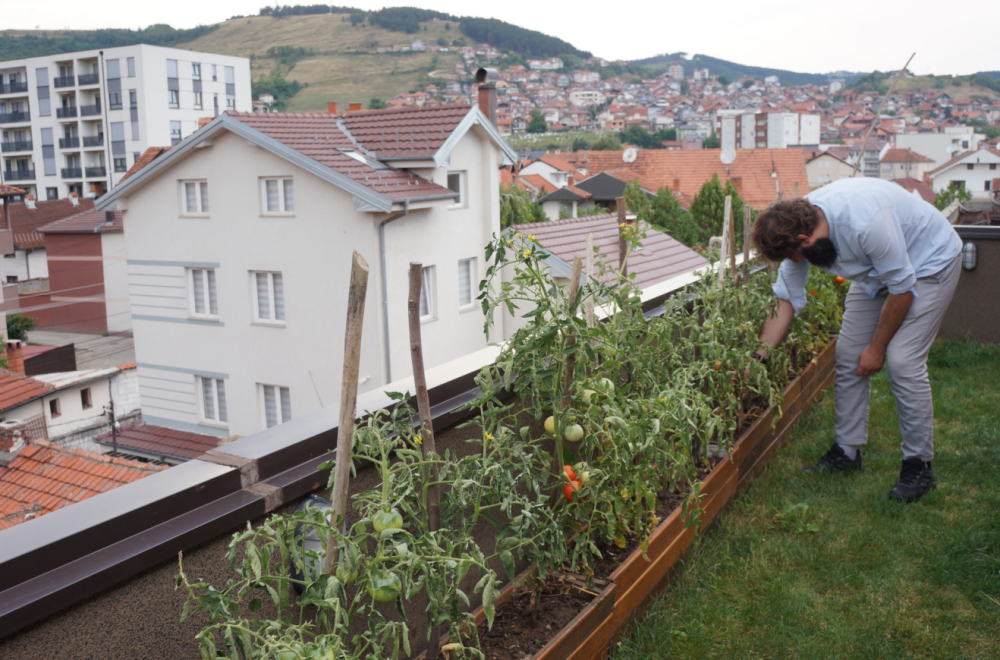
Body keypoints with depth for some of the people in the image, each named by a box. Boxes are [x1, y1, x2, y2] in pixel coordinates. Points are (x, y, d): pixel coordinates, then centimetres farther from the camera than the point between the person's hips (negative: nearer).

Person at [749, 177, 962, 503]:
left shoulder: (865, 222, -40)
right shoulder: (798, 225, -17)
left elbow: (902, 288, -27)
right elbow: (786, 298, -8)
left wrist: (877, 347, -16)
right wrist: (759, 357, -12)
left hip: (928, 264, -7)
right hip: (876, 271, 7)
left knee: (902, 361, -17)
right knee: (848, 355, 2)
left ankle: (919, 464, -2)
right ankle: (847, 449, 16)